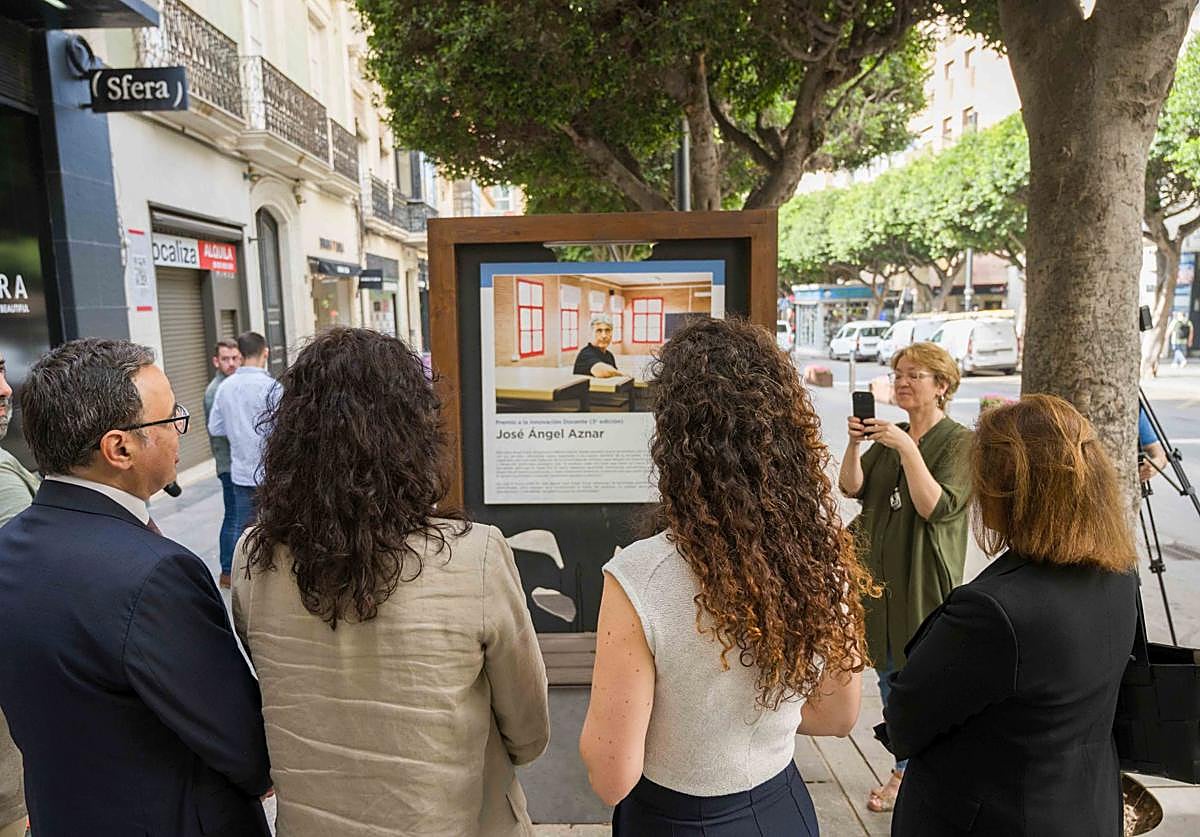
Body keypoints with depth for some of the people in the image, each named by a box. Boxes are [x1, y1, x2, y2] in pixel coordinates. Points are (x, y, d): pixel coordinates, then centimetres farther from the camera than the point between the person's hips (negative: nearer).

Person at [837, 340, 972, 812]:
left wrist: (907, 448, -27)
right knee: (886, 671, 16)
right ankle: (908, 766, 35)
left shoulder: (959, 442, -9)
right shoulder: (889, 437, 9)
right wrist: (855, 445, -18)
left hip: (924, 579, -6)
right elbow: (851, 488, -2)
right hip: (879, 573, 6)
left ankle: (908, 773, 23)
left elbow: (937, 507, -22)